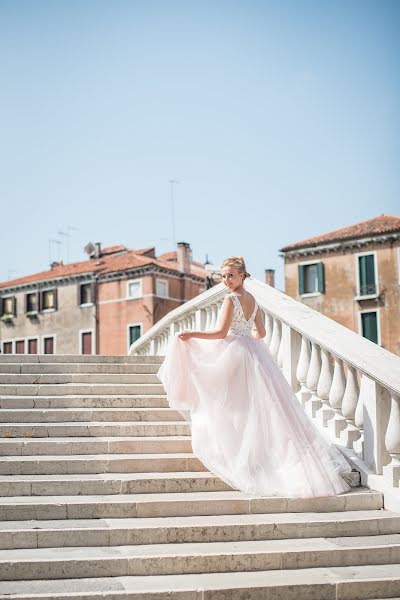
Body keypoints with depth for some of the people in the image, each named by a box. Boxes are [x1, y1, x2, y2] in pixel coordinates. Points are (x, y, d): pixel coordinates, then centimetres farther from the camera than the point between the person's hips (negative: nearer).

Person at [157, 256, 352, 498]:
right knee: (264, 403, 10)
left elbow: (221, 333, -18)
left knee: (239, 405, 0)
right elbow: (261, 332, 16)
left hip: (236, 355, -7)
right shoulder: (253, 299, 11)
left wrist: (191, 334, -13)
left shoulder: (231, 299, -12)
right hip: (254, 352, 8)